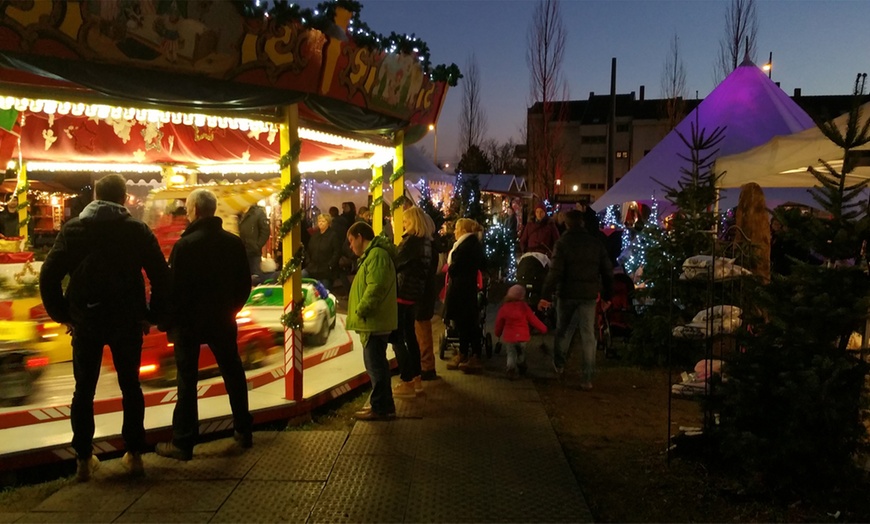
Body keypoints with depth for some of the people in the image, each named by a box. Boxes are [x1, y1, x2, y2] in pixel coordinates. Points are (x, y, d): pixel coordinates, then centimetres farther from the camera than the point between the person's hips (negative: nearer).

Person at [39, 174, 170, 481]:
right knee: (130, 387, 13)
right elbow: (161, 276, -6)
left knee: (84, 391, 13)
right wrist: (153, 315, 3)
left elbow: (48, 276, -5)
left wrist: (61, 315, 5)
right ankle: (134, 455, 17)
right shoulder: (138, 230, -2)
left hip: (85, 321, 0)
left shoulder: (74, 228, 0)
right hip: (127, 322, 0)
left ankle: (83, 459, 17)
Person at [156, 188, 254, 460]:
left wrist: (168, 322, -5)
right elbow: (244, 283, 6)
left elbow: (174, 287, -15)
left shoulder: (185, 244, -16)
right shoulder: (234, 242, 0)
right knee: (233, 374, 14)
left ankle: (183, 442, 8)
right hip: (222, 320, 5)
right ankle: (243, 431, 23)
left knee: (187, 381, 3)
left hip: (189, 320, -4)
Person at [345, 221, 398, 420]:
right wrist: (360, 313, 16)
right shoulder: (372, 254, 19)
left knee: (375, 363, -5)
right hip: (373, 321, 11)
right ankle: (380, 403, 27)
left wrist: (360, 311, -20)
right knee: (375, 363, 17)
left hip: (374, 321, -11)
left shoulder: (376, 255, -16)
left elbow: (375, 287, -25)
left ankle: (381, 408, 2)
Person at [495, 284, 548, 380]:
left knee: (511, 353, 12)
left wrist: (498, 333, 21)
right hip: (522, 336, 0)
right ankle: (521, 366, 40)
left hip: (509, 336, 0)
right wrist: (543, 328, 8)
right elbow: (533, 320, -4)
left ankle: (510, 368, -10)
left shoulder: (504, 308, -3)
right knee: (521, 352, 24)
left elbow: (499, 322, 5)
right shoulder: (524, 307, -9)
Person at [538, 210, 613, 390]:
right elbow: (607, 271, 7)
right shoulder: (596, 243, 5)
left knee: (563, 331, 17)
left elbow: (555, 271, -15)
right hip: (589, 295, 2)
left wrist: (546, 295, -14)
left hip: (567, 293, -2)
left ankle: (559, 365, 30)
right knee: (588, 335, 3)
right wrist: (607, 296, 15)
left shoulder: (563, 242, -6)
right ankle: (587, 379, 1)